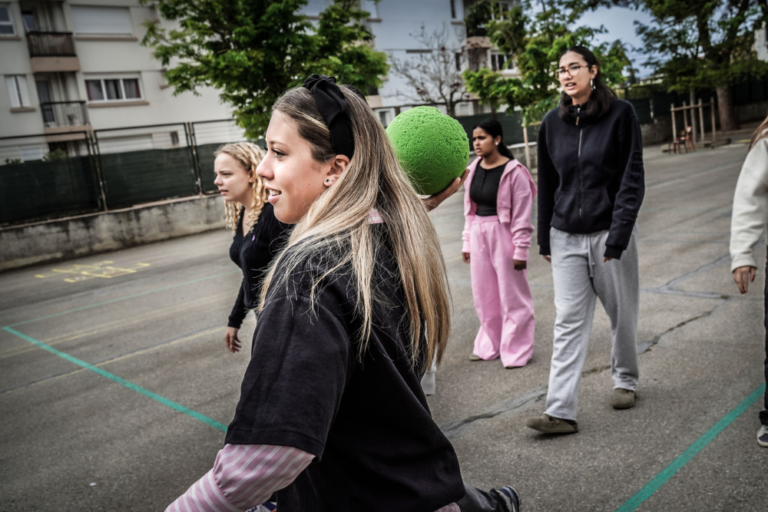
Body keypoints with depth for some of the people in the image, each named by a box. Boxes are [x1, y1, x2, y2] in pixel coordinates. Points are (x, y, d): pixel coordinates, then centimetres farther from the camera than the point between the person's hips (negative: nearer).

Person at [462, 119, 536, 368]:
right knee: (484, 294, 14)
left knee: (512, 295, 3)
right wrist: (467, 242, 13)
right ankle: (489, 346, 30)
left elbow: (522, 215, -12)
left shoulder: (514, 172, -13)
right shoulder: (474, 169, 6)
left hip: (504, 235, -6)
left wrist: (521, 250, -14)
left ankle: (516, 351, 16)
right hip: (479, 235, 7)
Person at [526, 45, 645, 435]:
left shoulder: (620, 114, -3)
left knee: (621, 314, 11)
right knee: (568, 322, -2)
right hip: (566, 237, 2)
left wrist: (617, 236, -15)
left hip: (609, 232, -2)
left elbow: (632, 179, -7)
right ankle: (560, 411, -2)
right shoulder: (552, 123, 7)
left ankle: (625, 381, 36)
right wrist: (544, 239, 11)